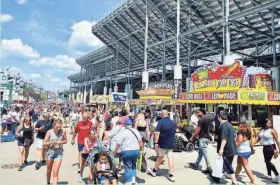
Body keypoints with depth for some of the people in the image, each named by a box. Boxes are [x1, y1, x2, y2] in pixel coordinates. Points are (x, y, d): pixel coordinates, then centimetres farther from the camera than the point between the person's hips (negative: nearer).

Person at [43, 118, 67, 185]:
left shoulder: (63, 131, -9)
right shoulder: (49, 132, -11)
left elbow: (65, 141, 6)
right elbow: (44, 144, -7)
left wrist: (61, 142, -15)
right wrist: (51, 142, -24)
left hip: (59, 153, -1)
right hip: (50, 152, 1)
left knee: (55, 172, -9)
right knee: (49, 171, 20)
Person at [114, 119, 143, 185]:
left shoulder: (123, 132, -8)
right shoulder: (136, 131, 6)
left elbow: (118, 144, -7)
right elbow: (140, 141, 5)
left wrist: (115, 151, 5)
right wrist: (141, 149, 15)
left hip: (127, 151, -5)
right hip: (136, 150, 5)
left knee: (128, 167, 6)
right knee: (133, 164, 23)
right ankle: (133, 178, 21)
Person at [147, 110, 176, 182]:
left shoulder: (161, 121, -13)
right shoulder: (173, 122, 5)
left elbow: (157, 133, -19)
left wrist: (156, 143, -17)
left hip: (162, 143, -4)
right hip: (171, 144, 4)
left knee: (160, 157, 9)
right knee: (170, 157, 5)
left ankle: (154, 171, 28)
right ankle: (171, 175, 6)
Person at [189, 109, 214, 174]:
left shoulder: (201, 120, -17)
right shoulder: (208, 118, 9)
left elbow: (197, 131, -18)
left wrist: (192, 137, -7)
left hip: (203, 138, -10)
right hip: (207, 137, 10)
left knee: (204, 153, -4)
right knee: (200, 152, 17)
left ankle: (209, 169, -1)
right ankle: (196, 165, 28)